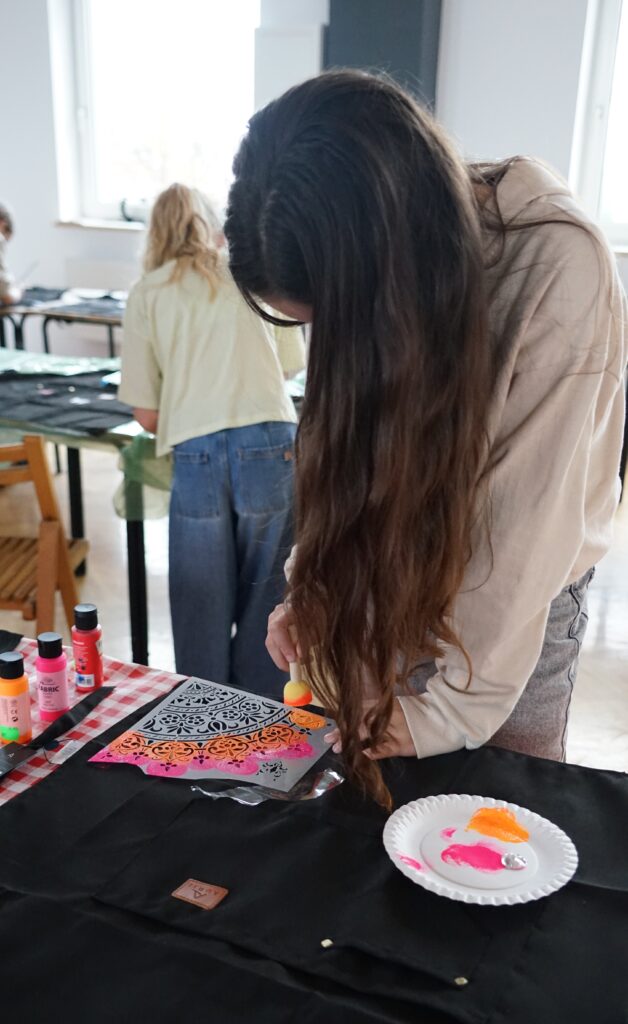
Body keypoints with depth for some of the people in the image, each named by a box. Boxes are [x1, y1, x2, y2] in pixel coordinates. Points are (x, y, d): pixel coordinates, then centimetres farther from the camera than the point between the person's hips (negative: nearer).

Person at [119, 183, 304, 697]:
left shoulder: (146, 293, 9)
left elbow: (145, 413, 5)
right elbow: (294, 361, 25)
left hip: (195, 456, -1)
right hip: (271, 445, 1)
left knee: (202, 613, 11)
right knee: (264, 600, 12)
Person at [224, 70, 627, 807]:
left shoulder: (558, 272, -29)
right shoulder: (361, 268, -12)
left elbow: (519, 530, -26)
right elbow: (349, 454, -1)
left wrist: (449, 708, -21)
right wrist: (313, 586, -10)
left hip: (525, 588, -4)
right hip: (397, 570, 4)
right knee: (363, 774, 12)